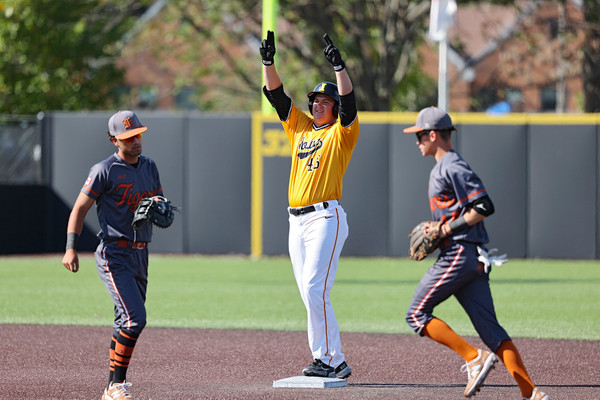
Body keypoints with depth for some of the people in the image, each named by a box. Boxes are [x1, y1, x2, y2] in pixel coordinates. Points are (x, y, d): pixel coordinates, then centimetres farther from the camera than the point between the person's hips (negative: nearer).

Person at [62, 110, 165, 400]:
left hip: (140, 255, 8)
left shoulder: (149, 167, 14)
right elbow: (80, 208, -8)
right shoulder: (104, 170, -7)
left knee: (128, 322, 10)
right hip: (114, 254, -8)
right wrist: (71, 248, -18)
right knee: (135, 318, -19)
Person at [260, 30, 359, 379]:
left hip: (326, 217, -7)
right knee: (311, 297, 4)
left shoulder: (342, 132, 1)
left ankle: (327, 359, -15)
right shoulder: (300, 127, 18)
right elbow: (276, 95, 16)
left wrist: (339, 66, -25)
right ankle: (337, 364, 7)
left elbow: (348, 101, -15)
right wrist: (268, 62, 4)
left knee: (315, 291, -17)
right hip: (297, 221, 7)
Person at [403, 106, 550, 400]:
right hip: (474, 258, 10)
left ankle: (474, 357, -11)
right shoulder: (442, 168, 21)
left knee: (417, 315, -5)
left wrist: (447, 229, -14)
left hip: (459, 254, -10)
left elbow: (484, 207, -19)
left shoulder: (452, 168, -11)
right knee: (488, 326, 1)